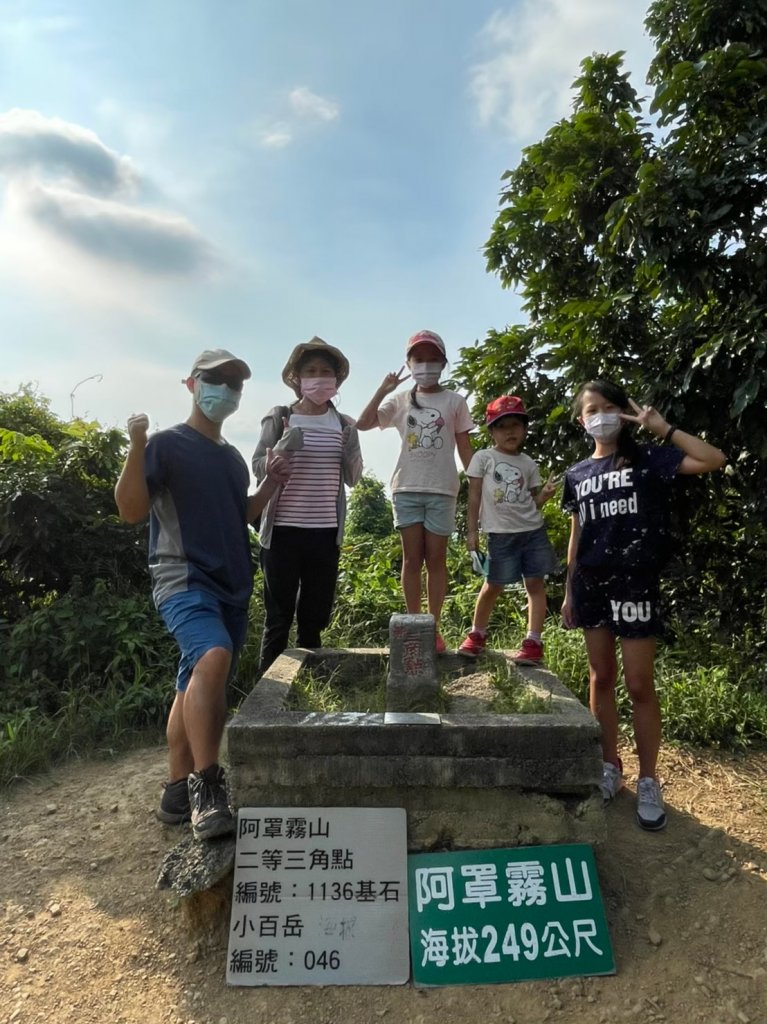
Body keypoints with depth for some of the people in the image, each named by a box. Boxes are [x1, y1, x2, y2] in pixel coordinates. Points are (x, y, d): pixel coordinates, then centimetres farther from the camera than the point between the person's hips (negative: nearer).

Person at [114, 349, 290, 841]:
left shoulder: (233, 457, 17)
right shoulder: (167, 444, -3)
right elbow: (131, 509, -12)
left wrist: (271, 484, 11)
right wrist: (137, 447, -24)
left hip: (233, 587, 8)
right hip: (184, 580, -7)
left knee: (198, 686, 12)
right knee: (214, 657, -33)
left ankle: (178, 792, 24)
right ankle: (205, 788, -24)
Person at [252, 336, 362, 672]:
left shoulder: (344, 424, 8)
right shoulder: (278, 418, 0)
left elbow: (352, 478, 7)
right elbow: (260, 469, -2)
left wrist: (351, 451, -13)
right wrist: (283, 448, -22)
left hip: (326, 533, 3)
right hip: (283, 531, -3)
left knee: (315, 617, 11)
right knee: (279, 617, 3)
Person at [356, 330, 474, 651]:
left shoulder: (454, 401, 6)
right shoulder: (401, 400, 10)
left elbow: (465, 447, 6)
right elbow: (363, 423, 1)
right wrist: (383, 389, -3)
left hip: (441, 490, -1)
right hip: (407, 488, 1)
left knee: (436, 559, 3)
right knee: (412, 558, 4)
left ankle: (433, 627, 11)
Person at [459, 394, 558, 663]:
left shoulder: (528, 463, 10)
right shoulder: (483, 458, -1)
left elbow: (532, 501, 12)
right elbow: (474, 497, -2)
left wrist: (545, 493, -10)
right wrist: (471, 531, -6)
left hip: (533, 530, 3)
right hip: (501, 534, -3)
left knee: (535, 583, 0)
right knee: (494, 585, 5)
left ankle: (533, 641, 6)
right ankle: (477, 633, 25)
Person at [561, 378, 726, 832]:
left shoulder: (647, 459, -1)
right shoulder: (577, 474, 9)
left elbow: (714, 459, -15)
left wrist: (661, 426, -11)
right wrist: (569, 590, 12)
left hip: (635, 583, -4)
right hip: (591, 584, 4)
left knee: (640, 684, 1)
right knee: (602, 678, 12)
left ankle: (649, 782, 18)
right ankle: (610, 766, 27)